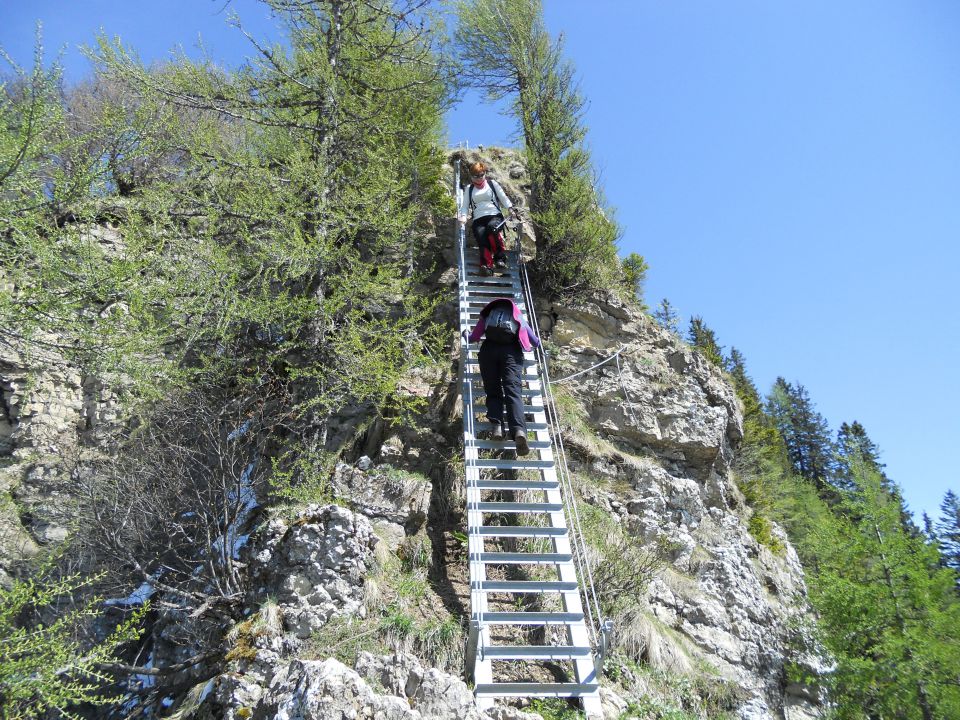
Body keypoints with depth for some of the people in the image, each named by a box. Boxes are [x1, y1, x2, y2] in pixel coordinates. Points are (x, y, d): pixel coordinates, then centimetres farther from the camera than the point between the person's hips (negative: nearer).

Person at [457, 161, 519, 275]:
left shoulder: (492, 183, 19)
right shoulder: (469, 189, 22)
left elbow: (503, 197, 12)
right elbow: (465, 205, 15)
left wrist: (510, 208, -6)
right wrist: (463, 216, -6)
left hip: (495, 215, -1)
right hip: (478, 219, 1)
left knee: (492, 227, -38)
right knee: (481, 237, -32)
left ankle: (500, 257, -30)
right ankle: (487, 265, -45)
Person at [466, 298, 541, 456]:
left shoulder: (489, 313, 31)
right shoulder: (519, 318, 32)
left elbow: (473, 338, 28)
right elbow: (536, 343, 37)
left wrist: (467, 336, 51)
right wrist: (530, 346, 60)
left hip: (489, 349, 1)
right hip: (511, 350, -1)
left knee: (493, 391, 6)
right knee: (513, 391, -13)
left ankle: (496, 425, -20)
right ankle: (519, 430, -36)